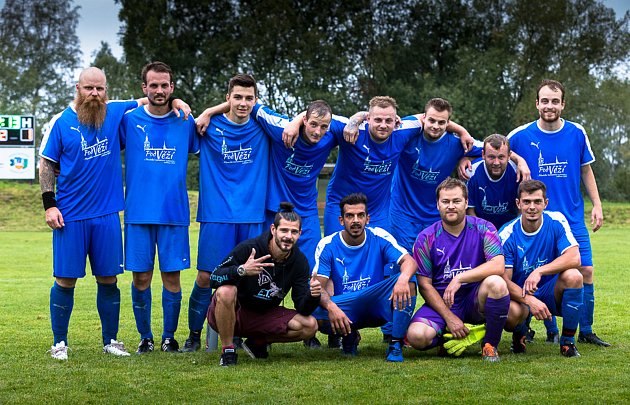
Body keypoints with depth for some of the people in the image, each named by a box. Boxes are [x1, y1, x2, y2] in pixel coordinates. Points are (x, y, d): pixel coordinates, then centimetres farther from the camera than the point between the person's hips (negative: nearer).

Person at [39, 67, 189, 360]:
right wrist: (49, 205, -6)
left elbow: (148, 100, 19)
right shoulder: (61, 122, -2)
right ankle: (59, 343, 12)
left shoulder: (116, 113, 5)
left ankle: (110, 341, 20)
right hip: (70, 215, -2)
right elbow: (46, 164, 1)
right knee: (65, 279, 0)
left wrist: (175, 101, 0)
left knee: (108, 279, 8)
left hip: (106, 215, 3)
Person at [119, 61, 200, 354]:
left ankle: (169, 336, 16)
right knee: (141, 277, 2)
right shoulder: (128, 120, 2)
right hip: (139, 212, 0)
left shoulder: (185, 123, 6)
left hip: (174, 213, 0)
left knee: (172, 276, 1)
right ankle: (145, 336, 18)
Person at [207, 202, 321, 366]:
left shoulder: (299, 262, -7)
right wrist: (242, 270, -44)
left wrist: (313, 296, -32)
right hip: (232, 314, -4)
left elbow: (303, 308, -8)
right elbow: (214, 278, -25)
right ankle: (227, 351, -18)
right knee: (226, 291, -38)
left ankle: (258, 342, 7)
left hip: (264, 315, 4)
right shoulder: (247, 248, -20)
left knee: (310, 326, -15)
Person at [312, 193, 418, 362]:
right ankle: (349, 334, 2)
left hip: (377, 308, 0)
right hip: (344, 309, 0)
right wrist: (331, 306, -35)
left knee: (408, 283, -27)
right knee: (315, 313, -32)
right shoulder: (328, 245, -5)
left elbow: (409, 261, -15)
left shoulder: (379, 238, -3)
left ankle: (396, 344, -21)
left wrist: (403, 278, -41)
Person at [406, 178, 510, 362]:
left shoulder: (483, 229, -3)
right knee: (416, 336, -29)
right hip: (440, 302, 0)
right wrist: (449, 317, -13)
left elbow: (498, 266, -17)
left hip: (475, 300, 0)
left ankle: (490, 345, -11)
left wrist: (459, 279, -25)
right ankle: (451, 339, 8)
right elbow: (425, 285, -3)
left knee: (496, 283, -34)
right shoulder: (426, 238, -2)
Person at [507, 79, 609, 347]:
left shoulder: (577, 134, 0)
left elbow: (586, 170, 11)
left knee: (586, 271, -2)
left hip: (573, 218, 2)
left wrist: (597, 205, 7)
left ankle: (585, 331, 11)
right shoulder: (521, 136, -6)